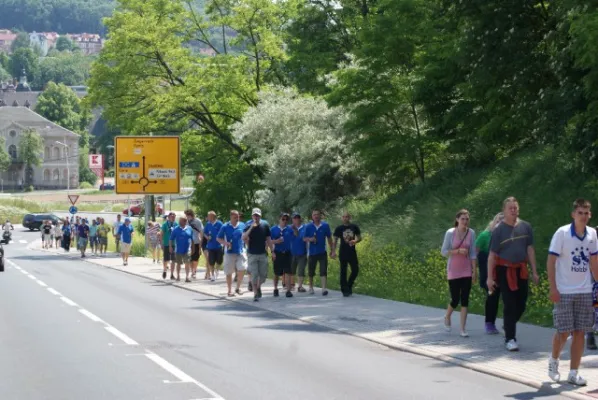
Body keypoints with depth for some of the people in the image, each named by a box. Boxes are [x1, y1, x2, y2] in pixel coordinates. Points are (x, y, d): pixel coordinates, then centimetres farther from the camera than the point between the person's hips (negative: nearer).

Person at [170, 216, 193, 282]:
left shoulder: (189, 229, 3)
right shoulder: (176, 229, -2)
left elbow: (192, 239, 10)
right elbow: (171, 239, 1)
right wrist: (170, 247, -5)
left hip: (187, 250, 0)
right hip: (178, 250, 0)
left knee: (187, 263, -11)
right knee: (178, 263, 13)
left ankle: (187, 277, -12)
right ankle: (178, 276, 28)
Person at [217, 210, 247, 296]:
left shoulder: (242, 225, 4)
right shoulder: (225, 227, -2)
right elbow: (219, 238, 3)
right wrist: (225, 243, -15)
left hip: (241, 251, 1)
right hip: (230, 253, -1)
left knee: (241, 270, -10)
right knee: (229, 272, 5)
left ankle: (238, 288, 10)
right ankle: (230, 290, 17)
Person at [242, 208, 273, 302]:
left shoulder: (265, 226, 4)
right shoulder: (248, 227, -2)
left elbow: (268, 240, 9)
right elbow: (243, 238, -18)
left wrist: (272, 251, 5)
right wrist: (251, 228, -25)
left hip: (263, 254, 2)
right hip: (252, 254, -2)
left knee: (263, 274, 4)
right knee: (254, 275, -4)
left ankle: (258, 286, 33)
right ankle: (256, 294, 2)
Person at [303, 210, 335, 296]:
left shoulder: (325, 225, -1)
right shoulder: (308, 226, -1)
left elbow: (329, 239, 5)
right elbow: (304, 238, 2)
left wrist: (332, 251, 4)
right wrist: (310, 239, -20)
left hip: (322, 252, -1)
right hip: (312, 252, 1)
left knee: (323, 271, -11)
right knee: (311, 271, 11)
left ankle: (324, 289, -17)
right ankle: (311, 287, 30)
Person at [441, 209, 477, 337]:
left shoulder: (471, 233, -2)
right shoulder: (450, 233, -8)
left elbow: (473, 253, 2)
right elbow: (444, 251, -6)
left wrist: (474, 270, -1)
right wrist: (458, 251, -19)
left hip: (466, 270, 2)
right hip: (453, 270, -2)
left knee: (465, 299, -2)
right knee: (455, 299, 1)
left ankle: (463, 329, 2)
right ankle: (447, 317, 32)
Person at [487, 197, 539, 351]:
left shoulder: (525, 227, 5)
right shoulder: (499, 229, -6)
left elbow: (530, 250, 9)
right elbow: (492, 255, -6)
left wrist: (534, 272, 5)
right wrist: (490, 277, -10)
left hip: (521, 270, 4)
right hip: (505, 270, -4)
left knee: (521, 305, 8)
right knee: (510, 305, -5)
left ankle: (509, 328, 31)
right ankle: (510, 338, 0)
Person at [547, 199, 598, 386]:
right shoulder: (562, 233, -10)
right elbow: (550, 261, -9)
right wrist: (553, 288, -14)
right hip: (564, 292, -4)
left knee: (580, 333, 4)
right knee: (563, 332, -2)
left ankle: (573, 373, 10)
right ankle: (554, 361, 25)